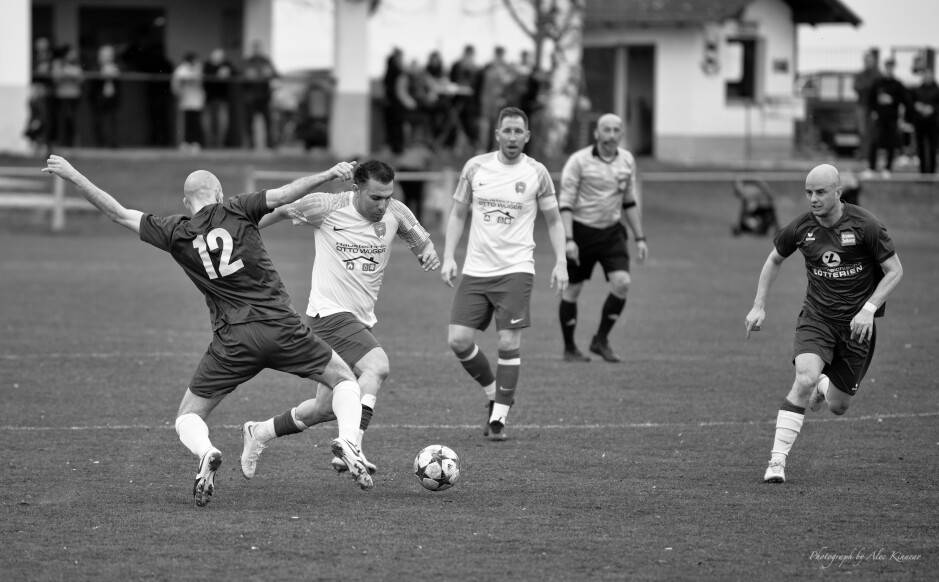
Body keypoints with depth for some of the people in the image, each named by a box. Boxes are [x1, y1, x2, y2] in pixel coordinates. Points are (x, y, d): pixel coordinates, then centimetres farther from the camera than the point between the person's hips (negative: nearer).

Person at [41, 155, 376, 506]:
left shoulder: (176, 233, 3)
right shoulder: (235, 211, 1)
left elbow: (118, 213, 6)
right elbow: (285, 195, -12)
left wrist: (72, 176, 11)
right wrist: (329, 175, -12)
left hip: (232, 341, 0)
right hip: (280, 326, 0)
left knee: (188, 417, 13)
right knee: (345, 380, 17)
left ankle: (205, 454, -22)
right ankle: (347, 441, -12)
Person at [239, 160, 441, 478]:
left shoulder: (395, 213, 3)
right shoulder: (326, 207, -9)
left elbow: (420, 240, 16)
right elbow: (281, 210, 7)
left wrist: (428, 252, -7)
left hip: (362, 320, 7)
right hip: (329, 312, -7)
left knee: (326, 409, 10)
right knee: (377, 365, -31)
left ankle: (259, 433, 33)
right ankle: (351, 448, -37)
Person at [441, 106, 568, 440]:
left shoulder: (537, 173, 0)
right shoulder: (475, 168, 4)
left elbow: (553, 220, 9)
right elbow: (458, 214, 13)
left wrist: (560, 263, -1)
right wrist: (448, 257, 3)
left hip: (516, 269, -2)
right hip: (476, 270, 3)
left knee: (509, 344, -11)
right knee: (459, 340, -5)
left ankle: (498, 418, 0)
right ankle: (494, 394, 20)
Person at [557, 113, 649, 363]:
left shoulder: (627, 161, 5)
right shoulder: (579, 161, -10)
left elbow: (630, 201, 16)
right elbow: (565, 202, -11)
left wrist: (640, 238, 14)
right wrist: (568, 239, -20)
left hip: (611, 231, 4)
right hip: (581, 230, -4)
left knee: (622, 282, -13)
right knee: (573, 289, 2)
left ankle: (601, 340, 4)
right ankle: (569, 349, 17)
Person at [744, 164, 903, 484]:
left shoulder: (864, 225, -14)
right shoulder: (801, 227, -6)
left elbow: (894, 270, -7)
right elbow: (774, 259, 14)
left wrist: (868, 309, -18)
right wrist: (759, 306, 8)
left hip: (856, 322, -1)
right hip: (816, 317, 1)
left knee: (838, 407, 7)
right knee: (804, 379, -26)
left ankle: (824, 386, 46)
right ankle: (777, 460, -23)